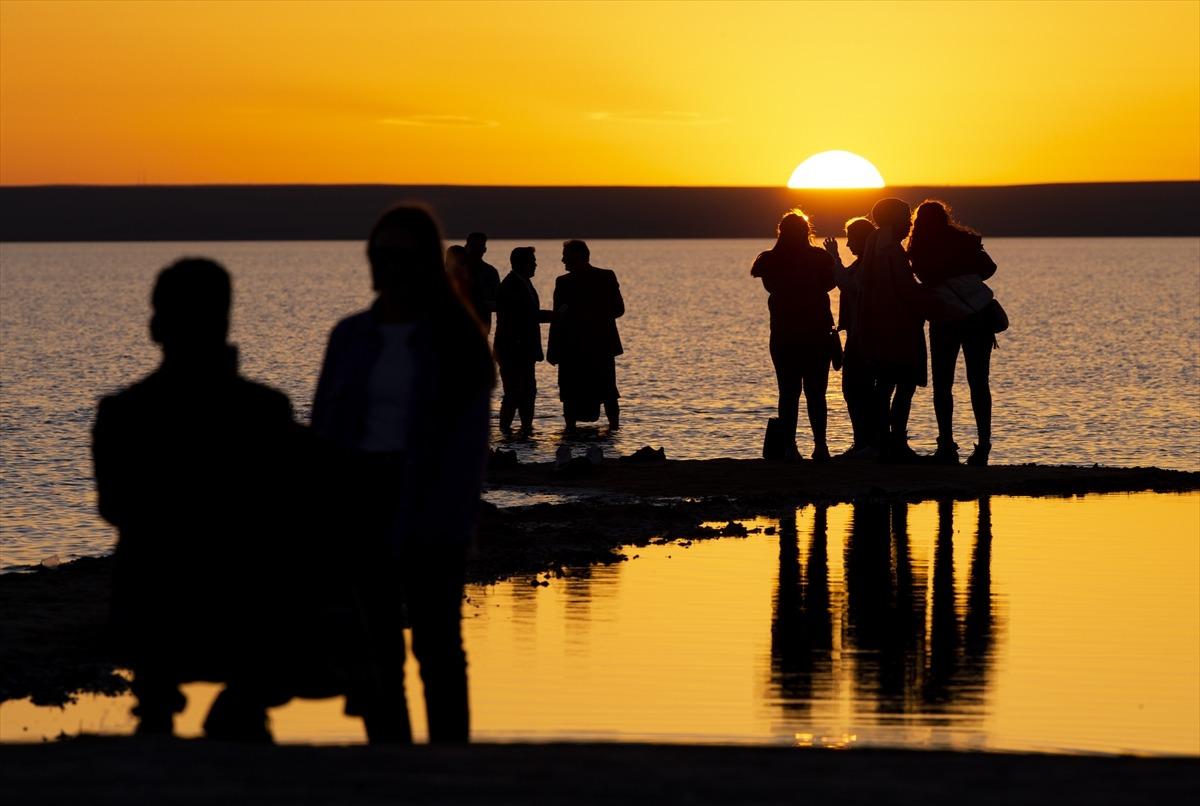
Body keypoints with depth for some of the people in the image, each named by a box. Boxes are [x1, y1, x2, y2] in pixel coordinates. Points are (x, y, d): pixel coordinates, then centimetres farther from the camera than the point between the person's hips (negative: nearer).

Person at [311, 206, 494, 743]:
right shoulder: (351, 336, 10)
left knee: (436, 643, -2)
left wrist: (437, 522, -16)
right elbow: (324, 428, 9)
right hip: (359, 498, 4)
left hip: (428, 500, -4)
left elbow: (468, 439, -6)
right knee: (371, 645, 4)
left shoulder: (456, 339, 0)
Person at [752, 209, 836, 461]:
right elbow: (830, 282, 6)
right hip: (818, 334, 0)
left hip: (783, 335, 0)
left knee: (788, 393, 3)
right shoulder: (820, 257, -6)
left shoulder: (771, 260, -5)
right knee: (815, 392, 5)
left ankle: (789, 446, -4)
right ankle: (819, 443, -6)